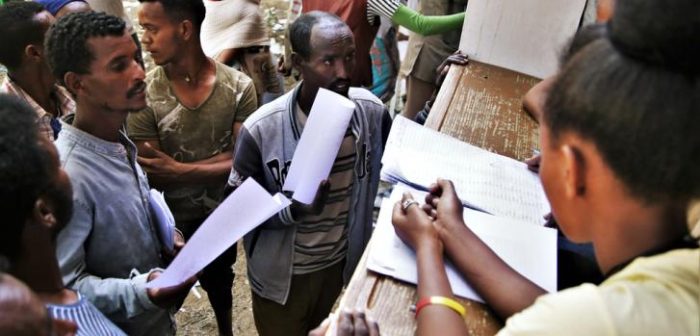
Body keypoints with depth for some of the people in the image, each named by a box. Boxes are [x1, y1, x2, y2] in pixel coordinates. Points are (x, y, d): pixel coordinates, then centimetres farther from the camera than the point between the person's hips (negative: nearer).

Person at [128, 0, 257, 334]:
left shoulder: (239, 86, -16)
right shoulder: (144, 94, -19)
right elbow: (155, 176, -19)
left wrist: (180, 169, -24)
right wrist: (220, 161, -23)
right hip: (172, 220, -1)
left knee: (219, 282, 28)